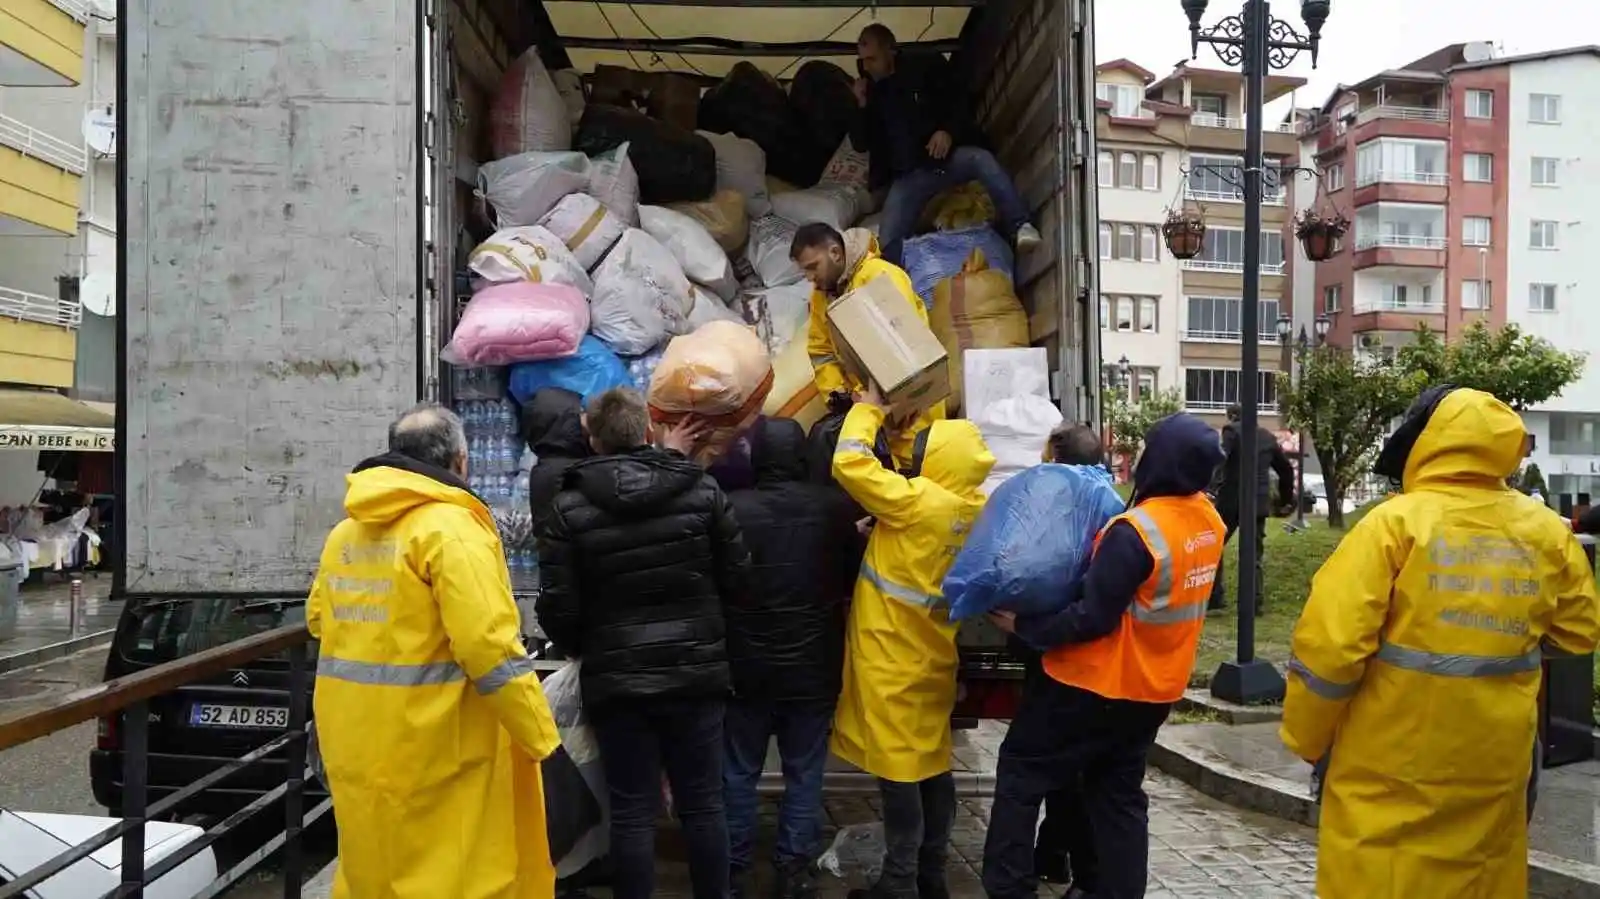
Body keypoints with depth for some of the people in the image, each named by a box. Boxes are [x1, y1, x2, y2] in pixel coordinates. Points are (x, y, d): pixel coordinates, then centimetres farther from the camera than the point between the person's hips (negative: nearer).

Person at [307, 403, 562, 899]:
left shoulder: (346, 531, 10)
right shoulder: (452, 527, -14)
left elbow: (318, 618, 21)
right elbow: (489, 647, -20)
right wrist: (544, 741, -15)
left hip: (354, 741, 8)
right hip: (432, 744, -8)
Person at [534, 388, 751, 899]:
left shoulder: (569, 508, -8)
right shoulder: (702, 491, -4)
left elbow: (558, 608, -7)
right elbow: (737, 579, 0)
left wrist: (580, 650, 13)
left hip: (616, 680, -1)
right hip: (695, 672, 2)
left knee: (632, 811, 8)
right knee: (703, 803, 13)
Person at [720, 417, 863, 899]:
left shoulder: (732, 507, -16)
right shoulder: (834, 507, -12)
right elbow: (854, 574, 5)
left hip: (747, 666, 0)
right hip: (814, 666, 1)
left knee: (739, 772, 14)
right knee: (804, 774, 13)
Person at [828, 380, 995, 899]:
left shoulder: (918, 502, -21)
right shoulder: (972, 508, 1)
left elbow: (850, 464, -19)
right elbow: (911, 479, 18)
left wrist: (869, 406, -5)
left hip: (894, 660, -7)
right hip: (933, 657, 8)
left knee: (898, 768, 0)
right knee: (932, 763, 14)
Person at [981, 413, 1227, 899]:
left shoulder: (1136, 531, -27)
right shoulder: (1209, 519, -1)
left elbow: (1092, 618, -25)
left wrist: (1024, 626, -16)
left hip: (1099, 684, -7)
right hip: (1155, 686, 7)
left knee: (1020, 769, 9)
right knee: (1119, 795, 19)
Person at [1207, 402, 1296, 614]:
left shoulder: (1231, 430, -1)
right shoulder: (1268, 436, 17)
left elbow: (1220, 459, -19)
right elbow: (1286, 468, 24)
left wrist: (1211, 487, -29)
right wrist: (1286, 497, 35)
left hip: (1232, 499, -5)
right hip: (1259, 502, 5)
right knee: (1254, 554, 10)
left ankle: (1215, 597, 1)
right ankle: (1255, 601, 6)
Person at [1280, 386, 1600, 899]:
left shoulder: (1395, 523, -14)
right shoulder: (1547, 532, 0)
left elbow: (1330, 643, -18)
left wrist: (1305, 738, -5)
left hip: (1392, 766, -4)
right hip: (1494, 763, 5)